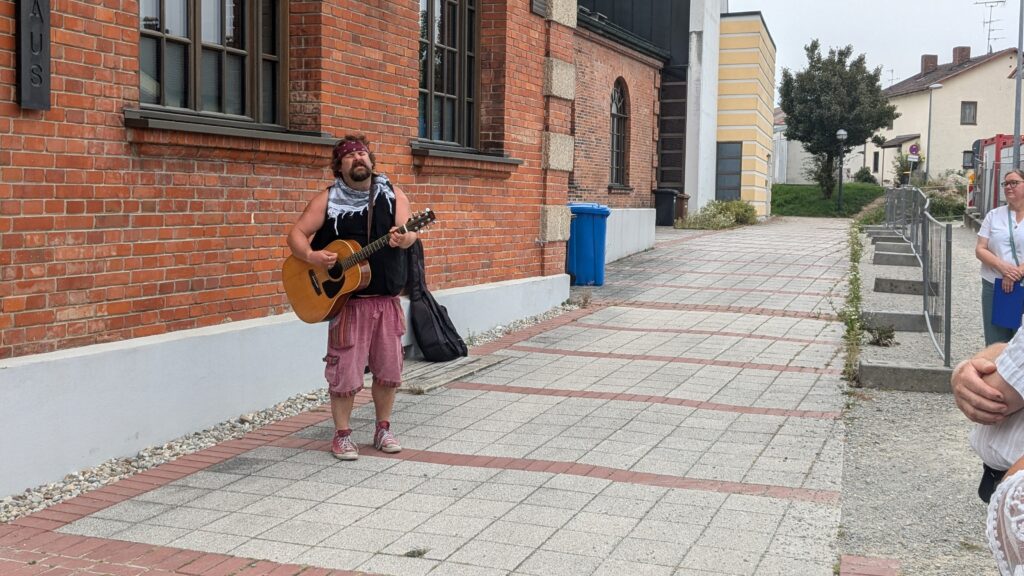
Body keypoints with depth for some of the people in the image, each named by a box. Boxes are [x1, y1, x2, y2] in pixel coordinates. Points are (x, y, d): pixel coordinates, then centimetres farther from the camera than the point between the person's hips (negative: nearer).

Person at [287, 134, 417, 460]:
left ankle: (383, 429, 25)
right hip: (347, 299, -3)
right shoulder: (328, 200, 0)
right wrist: (310, 255, -22)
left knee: (388, 368, 8)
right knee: (345, 369, -1)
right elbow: (296, 234, -2)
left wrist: (403, 238, -29)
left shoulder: (393, 195, 6)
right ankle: (342, 435, 14)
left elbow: (410, 231, -4)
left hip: (387, 298, 3)